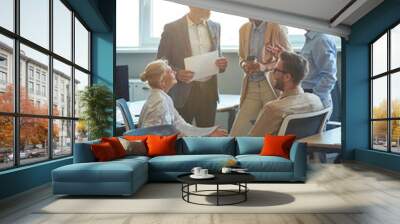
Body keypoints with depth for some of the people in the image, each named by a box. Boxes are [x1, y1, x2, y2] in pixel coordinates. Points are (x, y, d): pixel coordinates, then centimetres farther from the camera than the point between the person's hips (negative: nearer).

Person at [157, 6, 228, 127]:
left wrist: (222, 64, -5)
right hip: (183, 92, -3)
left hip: (209, 91, 4)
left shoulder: (215, 27, 10)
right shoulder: (172, 28, -4)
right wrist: (176, 73, -21)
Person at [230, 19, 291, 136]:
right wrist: (244, 64, -4)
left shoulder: (277, 28, -6)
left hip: (272, 86, -4)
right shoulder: (243, 29, 10)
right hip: (251, 87, 4)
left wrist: (262, 67, -20)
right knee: (237, 133, 0)